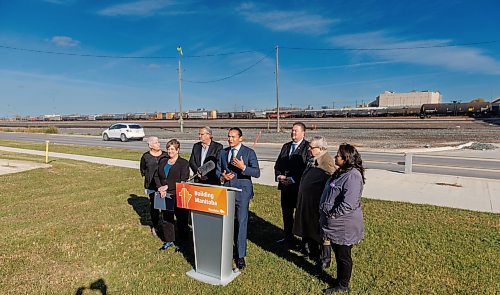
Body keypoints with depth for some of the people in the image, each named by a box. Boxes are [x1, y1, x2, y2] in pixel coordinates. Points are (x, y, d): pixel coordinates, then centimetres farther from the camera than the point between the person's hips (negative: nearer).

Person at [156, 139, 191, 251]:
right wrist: (160, 188, -8)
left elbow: (183, 181, -14)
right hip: (165, 196, 5)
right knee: (166, 219, 15)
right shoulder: (163, 161, 11)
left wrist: (167, 186, -18)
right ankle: (169, 240, 32)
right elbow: (157, 176, 9)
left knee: (181, 220, 4)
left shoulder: (184, 163, -7)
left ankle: (182, 242, 20)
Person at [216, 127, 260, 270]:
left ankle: (240, 256, 6)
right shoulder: (223, 152, 10)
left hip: (242, 191, -4)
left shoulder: (249, 152, -4)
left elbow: (257, 173, -9)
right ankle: (232, 249, 32)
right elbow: (218, 170, 16)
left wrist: (243, 167, -24)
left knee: (241, 222, -4)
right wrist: (222, 176, -6)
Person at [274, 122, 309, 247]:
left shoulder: (308, 147, -8)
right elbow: (278, 164, 16)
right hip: (285, 186, 7)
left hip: (300, 186, -7)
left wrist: (293, 179, -18)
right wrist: (279, 176, -3)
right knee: (286, 213, 15)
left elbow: (307, 168, -16)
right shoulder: (286, 146, 14)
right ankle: (288, 238, 31)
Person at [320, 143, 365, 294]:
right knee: (338, 254, 22)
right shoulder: (341, 172, 8)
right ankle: (340, 280, 39)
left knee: (343, 256, 9)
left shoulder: (352, 176, -24)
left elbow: (348, 204, -30)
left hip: (343, 226, -9)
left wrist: (332, 215, -19)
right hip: (335, 224, 9)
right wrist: (328, 216, 13)